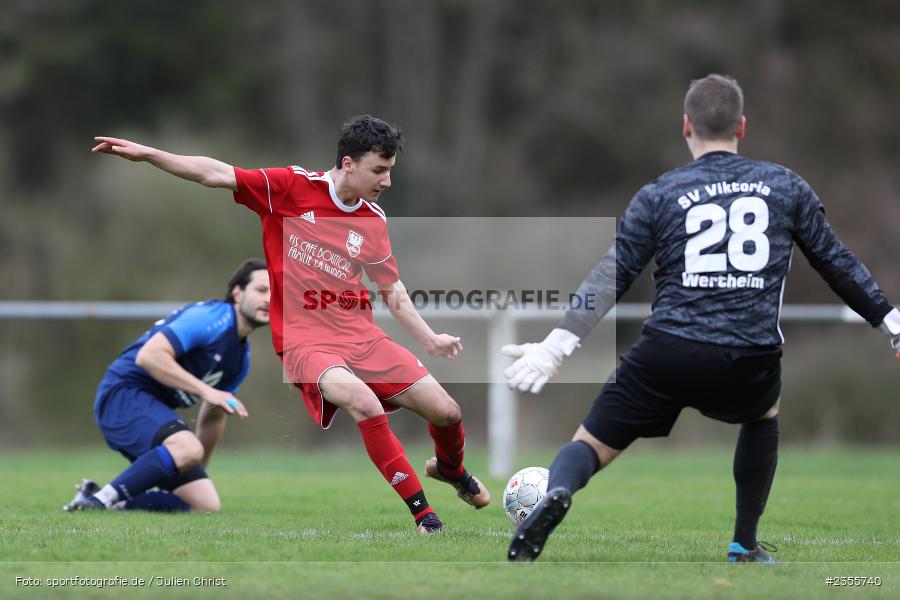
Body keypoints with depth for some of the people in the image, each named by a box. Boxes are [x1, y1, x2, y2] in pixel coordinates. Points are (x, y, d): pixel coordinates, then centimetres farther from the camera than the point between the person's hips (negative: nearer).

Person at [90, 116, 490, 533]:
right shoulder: (292, 187, -8)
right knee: (364, 402, -33)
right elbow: (216, 175, -10)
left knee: (446, 411, -2)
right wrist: (145, 153, -18)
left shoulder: (374, 220, 5)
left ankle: (451, 469, 36)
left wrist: (431, 340, 8)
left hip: (361, 334, 5)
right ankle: (423, 514, -21)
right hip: (306, 340, -5)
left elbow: (393, 292, 17)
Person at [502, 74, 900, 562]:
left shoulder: (658, 195, 8)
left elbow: (611, 276, 1)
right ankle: (744, 548, 31)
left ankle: (556, 494, -27)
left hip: (666, 356, -1)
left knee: (589, 446, 9)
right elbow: (836, 263, 15)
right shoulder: (787, 187, 12)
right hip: (751, 364, 1)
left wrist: (557, 344, -2)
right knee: (763, 413, 36)